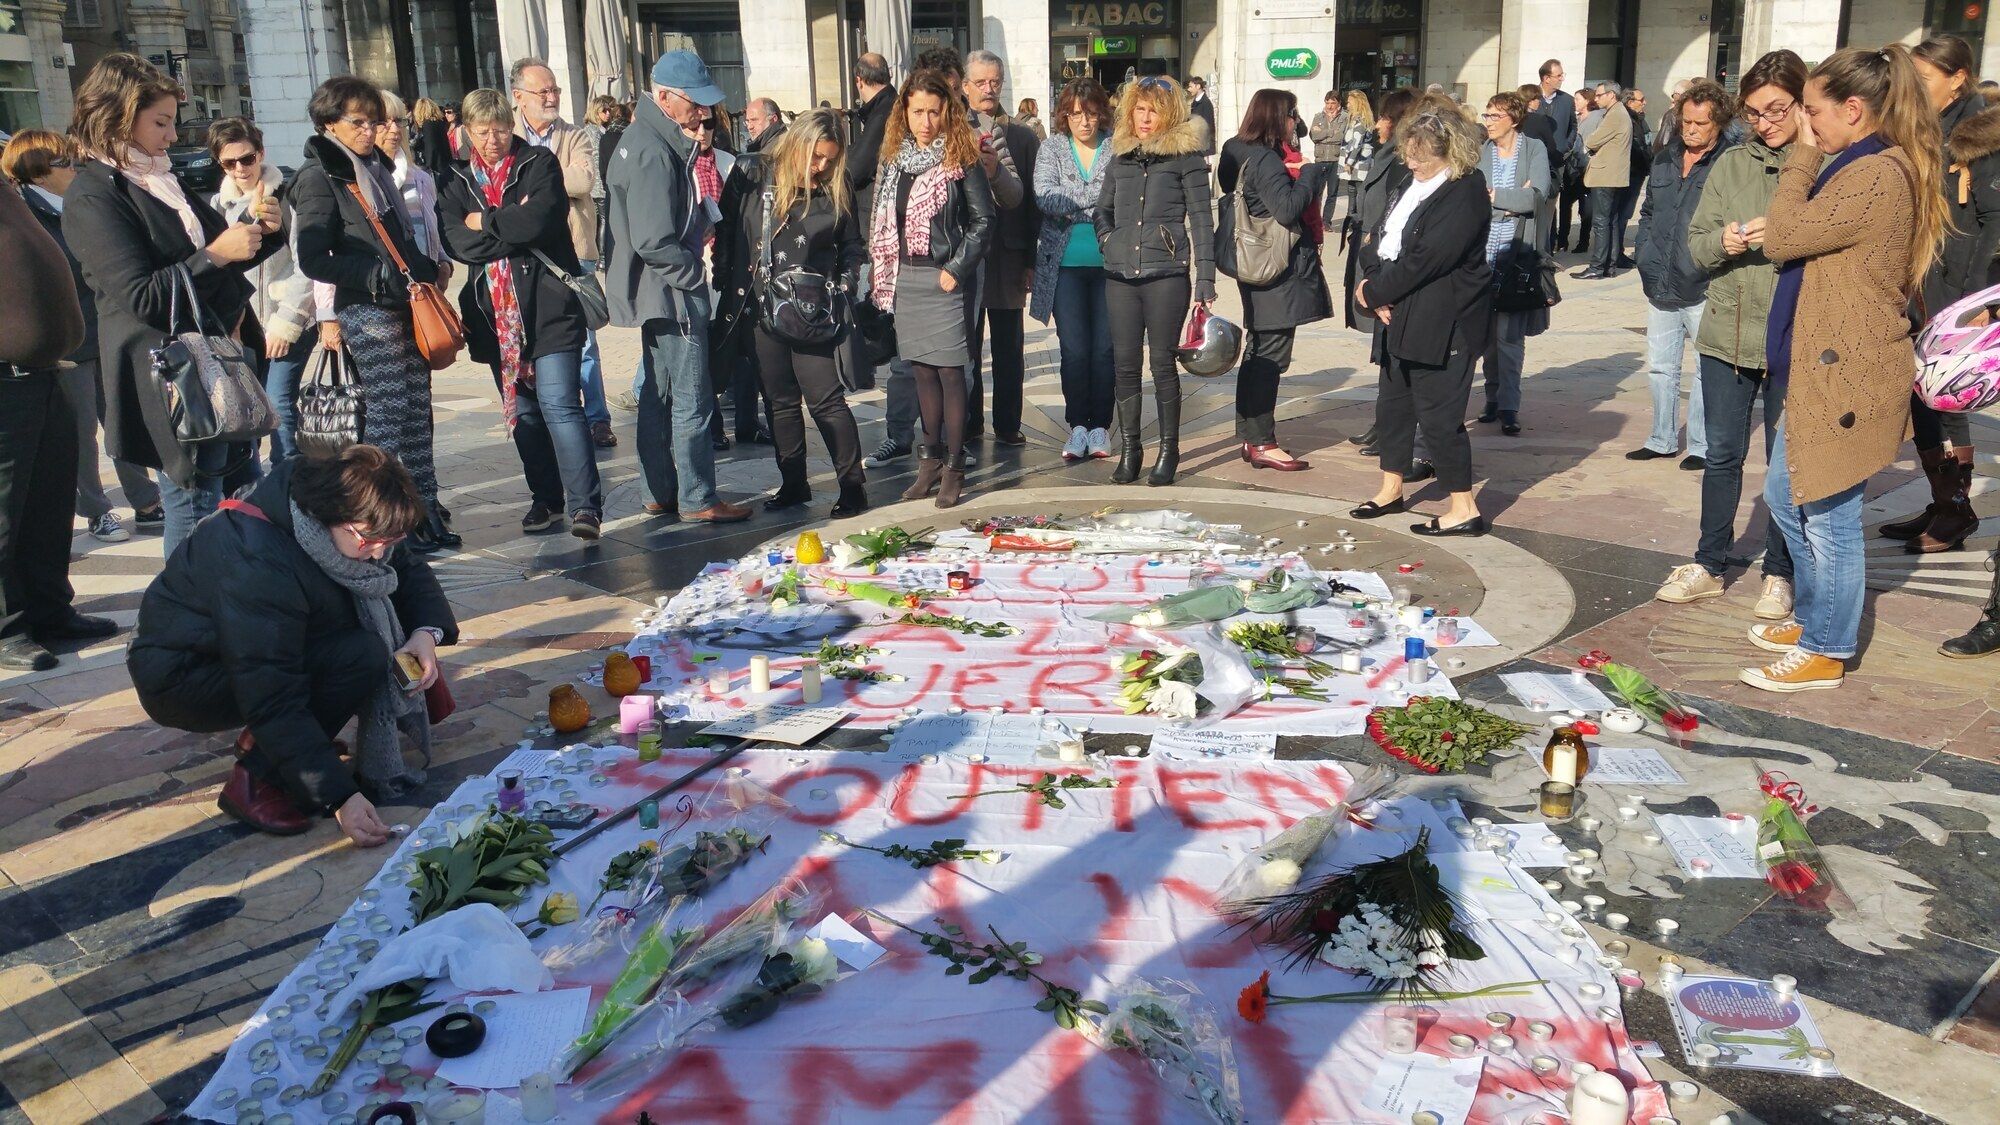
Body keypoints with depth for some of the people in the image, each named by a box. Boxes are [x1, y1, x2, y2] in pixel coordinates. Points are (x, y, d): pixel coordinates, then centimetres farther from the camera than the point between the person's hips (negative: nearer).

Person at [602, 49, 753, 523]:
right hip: (671, 292, -11)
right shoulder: (654, 152, -20)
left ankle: (658, 493, 24)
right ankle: (697, 499, 3)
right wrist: (695, 273, -12)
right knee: (692, 399, -4)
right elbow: (653, 243, -23)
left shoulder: (648, 137, 13)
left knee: (659, 394, 15)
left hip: (659, 291, 11)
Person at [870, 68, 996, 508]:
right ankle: (931, 458, 21)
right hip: (904, 278, 5)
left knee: (950, 372, -3)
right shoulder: (894, 156, 11)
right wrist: (882, 271, 7)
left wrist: (957, 269, -13)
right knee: (922, 371, 11)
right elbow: (882, 217, 15)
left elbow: (985, 218, -8)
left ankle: (953, 468, 4)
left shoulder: (960, 157, -6)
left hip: (944, 278, -5)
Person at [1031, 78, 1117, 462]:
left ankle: (1100, 426, 12)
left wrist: (1072, 204, -12)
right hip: (1066, 265, 1)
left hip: (1109, 263, 0)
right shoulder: (1051, 152, 7)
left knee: (1105, 348, 2)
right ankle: (1078, 426, 11)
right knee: (1074, 349, -1)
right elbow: (1044, 197, -9)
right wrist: (1097, 201, -11)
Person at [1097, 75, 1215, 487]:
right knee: (1125, 364, 6)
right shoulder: (1121, 156, 13)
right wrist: (1108, 240, 4)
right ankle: (1129, 447, 16)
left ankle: (1169, 449, 12)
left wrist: (1205, 280, -9)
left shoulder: (1186, 156, 0)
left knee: (1162, 363, 1)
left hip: (1166, 275, -4)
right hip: (1120, 276, 4)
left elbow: (1201, 220, -3)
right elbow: (1102, 210, 24)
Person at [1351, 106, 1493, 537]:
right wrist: (1372, 286, -6)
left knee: (1438, 415, -6)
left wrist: (1374, 292, -13)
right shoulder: (1415, 186, 12)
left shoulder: (1465, 193, -16)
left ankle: (1464, 510, 3)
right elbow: (1387, 243, 12)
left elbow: (1426, 259, -22)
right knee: (1393, 405, 17)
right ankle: (1391, 489, 32)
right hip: (1402, 318, 9)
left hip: (1444, 324, -9)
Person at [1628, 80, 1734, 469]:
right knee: (1660, 367, 14)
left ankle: (1702, 445, 12)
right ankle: (1663, 439, 26)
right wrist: (1644, 251, 11)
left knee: (1708, 370, 4)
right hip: (1660, 285, 7)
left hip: (1704, 289, -7)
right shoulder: (1665, 159, 10)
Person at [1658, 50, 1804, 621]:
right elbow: (1696, 244, 6)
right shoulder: (1732, 163, 6)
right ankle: (1709, 565, 25)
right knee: (1722, 454, 13)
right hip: (1727, 332, 4)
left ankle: (1779, 573, 22)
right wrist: (1724, 241, -14)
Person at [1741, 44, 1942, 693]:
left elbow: (1782, 238, -17)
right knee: (1786, 496, 19)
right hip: (1822, 367, 11)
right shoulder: (1862, 169, 15)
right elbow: (1803, 239, 14)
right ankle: (1812, 617, 34)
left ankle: (1825, 653, 11)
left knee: (1829, 514, -1)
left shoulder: (1875, 176, -19)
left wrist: (1804, 155, -10)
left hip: (1846, 375, -11)